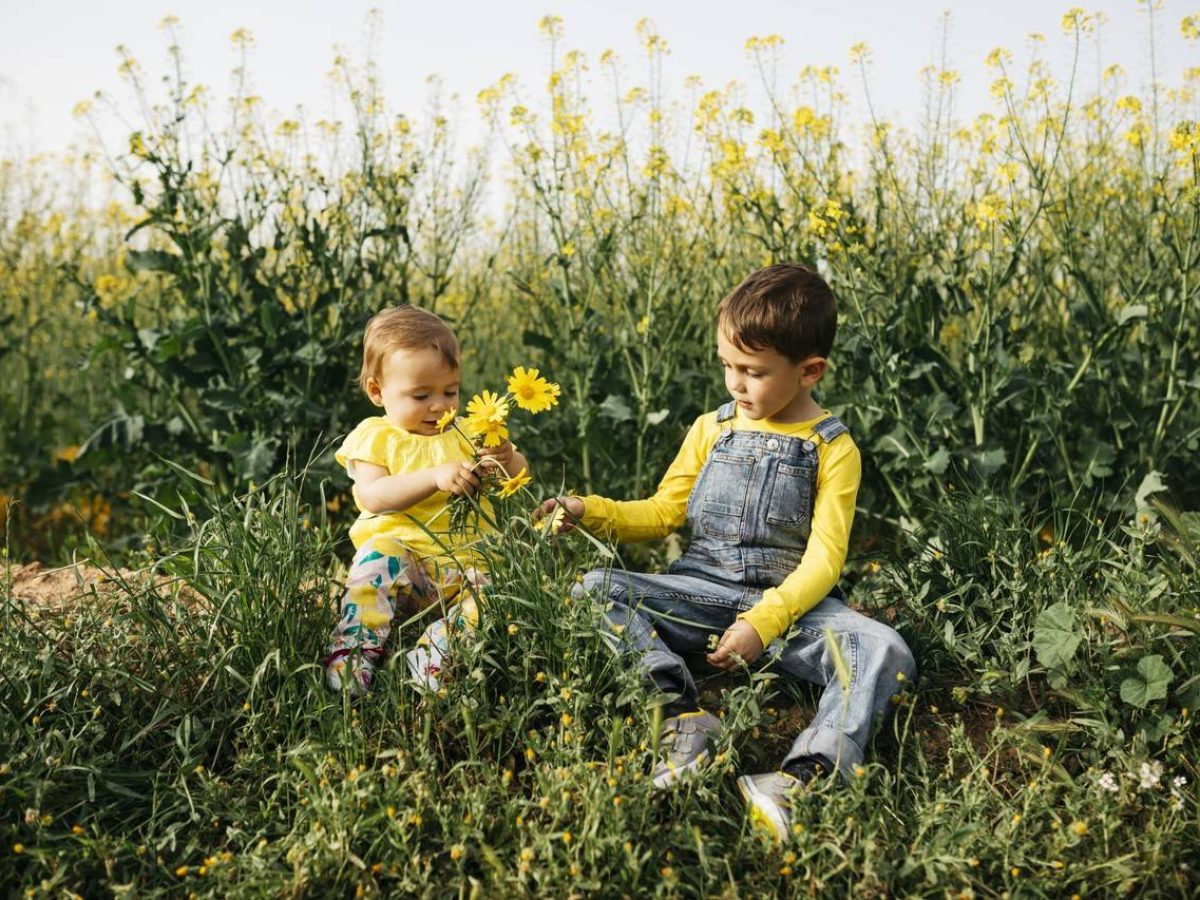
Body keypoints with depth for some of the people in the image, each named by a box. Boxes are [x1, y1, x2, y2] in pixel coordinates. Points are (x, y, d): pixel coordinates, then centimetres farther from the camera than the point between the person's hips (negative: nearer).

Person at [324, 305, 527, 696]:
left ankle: (431, 655, -34)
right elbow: (373, 496, -13)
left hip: (465, 564, 2)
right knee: (380, 554, -33)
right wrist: (436, 477, -26)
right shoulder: (375, 437, 5)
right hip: (403, 556, -2)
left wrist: (507, 462, -16)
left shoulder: (466, 434, 15)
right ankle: (353, 649, -29)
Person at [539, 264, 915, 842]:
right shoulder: (711, 430, 10)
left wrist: (764, 623, -22)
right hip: (701, 593, 3)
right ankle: (684, 716, -34)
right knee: (595, 592, -21)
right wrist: (592, 513, -2)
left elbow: (823, 558, -7)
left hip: (790, 601, -2)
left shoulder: (833, 449, 0)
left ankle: (805, 774, -46)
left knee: (885, 653, -30)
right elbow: (661, 513, 16)